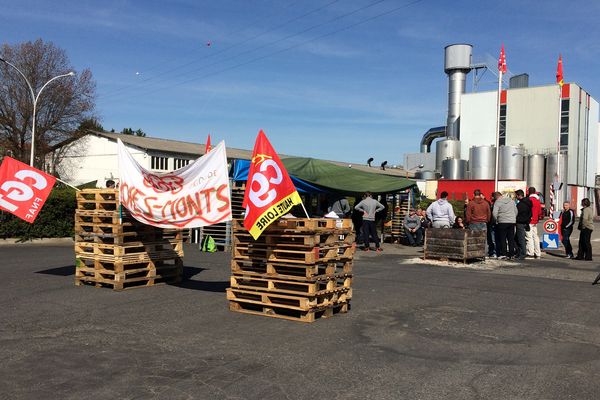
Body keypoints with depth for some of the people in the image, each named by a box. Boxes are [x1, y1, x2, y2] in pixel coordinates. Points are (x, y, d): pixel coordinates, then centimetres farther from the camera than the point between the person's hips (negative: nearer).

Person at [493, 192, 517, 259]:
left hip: (502, 222, -5)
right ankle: (511, 254, 12)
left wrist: (496, 220, 1)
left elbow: (494, 213, -13)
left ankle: (503, 254, 0)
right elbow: (516, 211, 15)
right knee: (511, 238, 9)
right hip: (512, 221, 5)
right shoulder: (511, 200, 12)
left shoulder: (497, 202, -6)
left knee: (502, 239, 2)